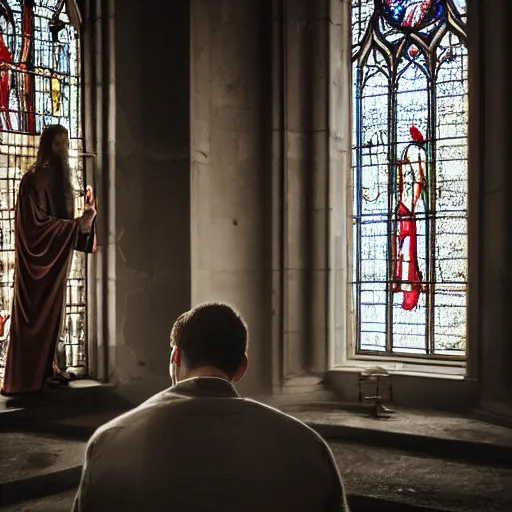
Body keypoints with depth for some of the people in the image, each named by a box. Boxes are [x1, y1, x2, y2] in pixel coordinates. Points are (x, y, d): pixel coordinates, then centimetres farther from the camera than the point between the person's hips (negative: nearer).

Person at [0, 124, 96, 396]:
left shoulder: (59, 178, 12)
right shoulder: (34, 180, -16)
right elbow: (37, 223, -21)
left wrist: (86, 214, -3)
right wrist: (76, 226, -22)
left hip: (56, 257, 8)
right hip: (38, 258, -8)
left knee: (52, 313, 12)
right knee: (33, 315, -3)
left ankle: (46, 368, 20)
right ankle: (26, 376, 4)